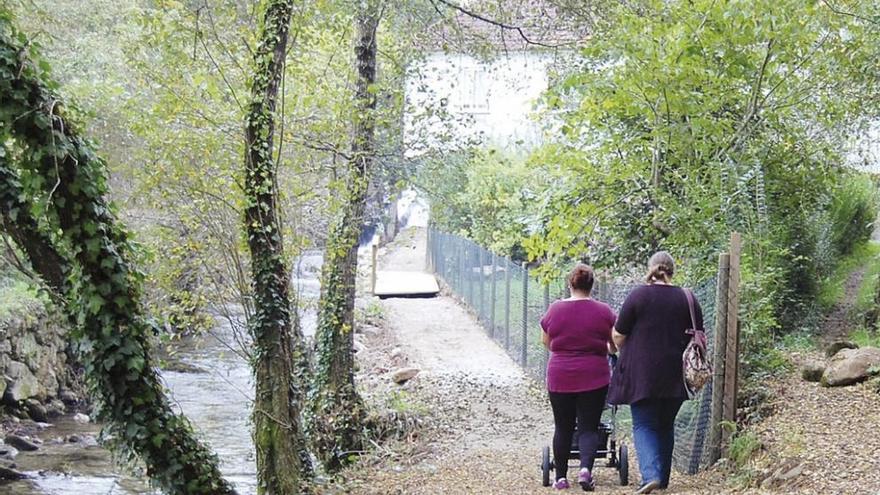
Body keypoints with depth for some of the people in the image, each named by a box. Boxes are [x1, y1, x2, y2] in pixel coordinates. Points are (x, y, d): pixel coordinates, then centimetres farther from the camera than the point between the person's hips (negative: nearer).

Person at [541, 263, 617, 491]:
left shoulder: (555, 309, -2)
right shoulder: (603, 312, -5)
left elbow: (545, 341, 12)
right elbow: (615, 344, 8)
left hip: (559, 378, 1)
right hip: (593, 378, -1)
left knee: (563, 428, 12)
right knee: (588, 428, 4)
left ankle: (561, 477, 16)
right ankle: (586, 468, -18)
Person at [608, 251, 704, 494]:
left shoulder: (638, 295, -6)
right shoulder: (688, 299, 4)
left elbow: (618, 335, -2)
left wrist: (625, 353, 18)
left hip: (642, 373, -3)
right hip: (675, 376, 3)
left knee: (644, 425, 1)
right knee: (666, 426, 17)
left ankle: (650, 475, -18)